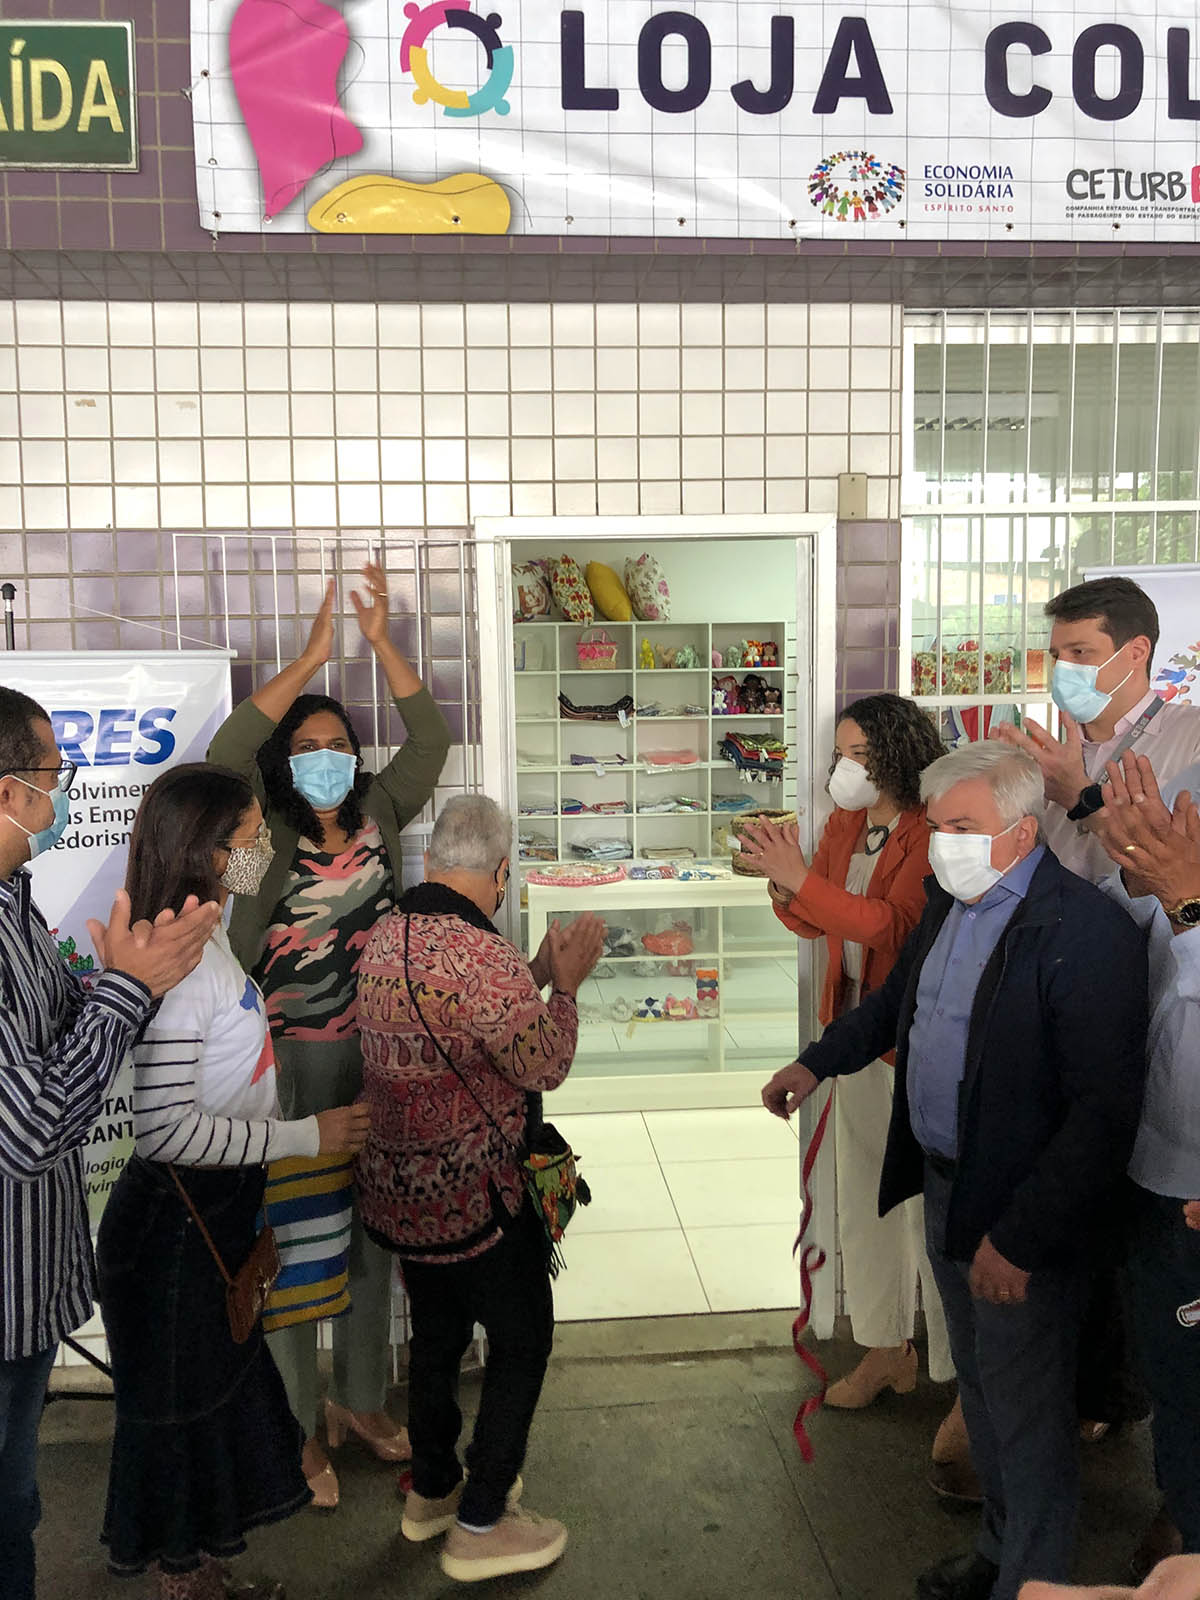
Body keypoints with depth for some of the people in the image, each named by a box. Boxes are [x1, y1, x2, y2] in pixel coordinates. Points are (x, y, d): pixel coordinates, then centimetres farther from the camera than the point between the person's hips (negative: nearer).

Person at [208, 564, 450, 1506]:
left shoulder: (378, 817, 3)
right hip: (289, 1066, -4)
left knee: (373, 1235, 16)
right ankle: (301, 1428, 24)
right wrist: (313, 656, -24)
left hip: (377, 1058, 5)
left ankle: (361, 1401, 36)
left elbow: (430, 739, -1)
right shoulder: (268, 835, -8)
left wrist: (383, 643, -10)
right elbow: (225, 754, -24)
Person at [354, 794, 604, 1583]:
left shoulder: (386, 938, 2)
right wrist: (565, 985, -5)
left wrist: (537, 974, 10)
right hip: (470, 1194, -8)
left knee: (438, 1332, 24)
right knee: (522, 1341, 10)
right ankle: (481, 1526, 19)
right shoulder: (483, 958, -26)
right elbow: (543, 1067, -17)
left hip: (396, 1186, 9)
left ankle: (432, 1490, 41)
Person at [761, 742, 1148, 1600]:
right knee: (981, 1389, 25)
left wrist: (1020, 1237, -25)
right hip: (945, 1184, 8)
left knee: (1027, 1415, 10)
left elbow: (1104, 1115, -27)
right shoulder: (951, 899, 2)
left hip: (1020, 1215, -8)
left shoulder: (1087, 934, -25)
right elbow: (900, 995, 22)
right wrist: (819, 1060, 19)